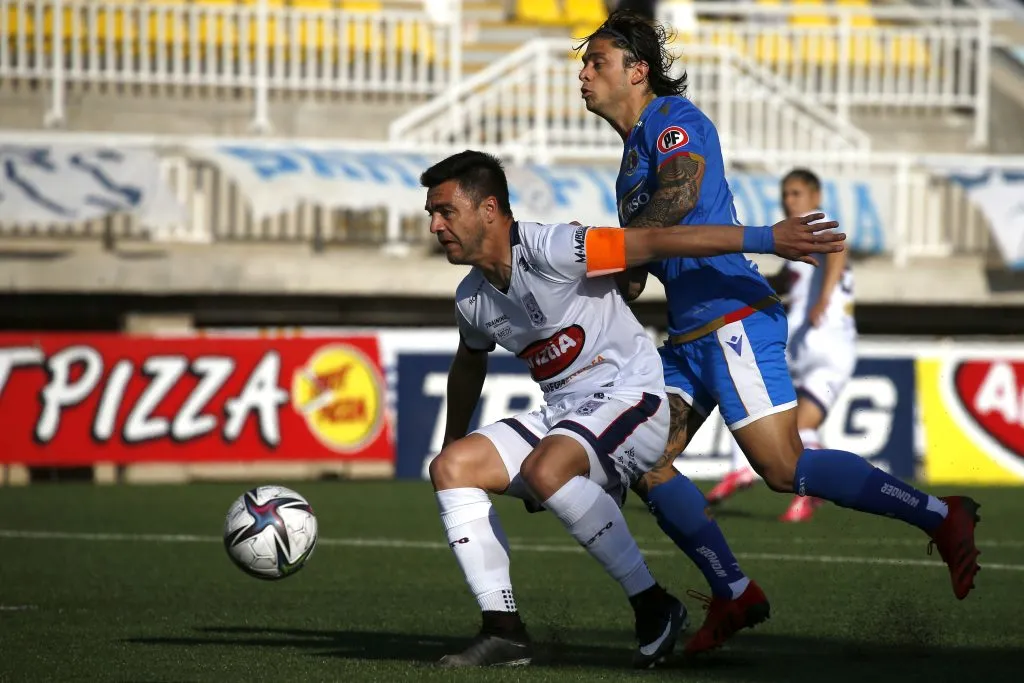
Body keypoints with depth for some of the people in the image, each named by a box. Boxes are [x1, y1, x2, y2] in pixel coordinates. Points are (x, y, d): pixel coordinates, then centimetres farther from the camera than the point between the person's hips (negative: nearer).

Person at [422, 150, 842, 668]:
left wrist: (765, 238, -24)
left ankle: (653, 607, -23)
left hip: (630, 397, -8)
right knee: (451, 468, -7)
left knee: (545, 469, -35)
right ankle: (504, 631, -8)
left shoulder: (549, 250, -19)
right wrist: (452, 439, 39)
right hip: (562, 415, 8)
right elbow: (470, 362, 30)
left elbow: (656, 241, -22)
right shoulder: (471, 299, 7)